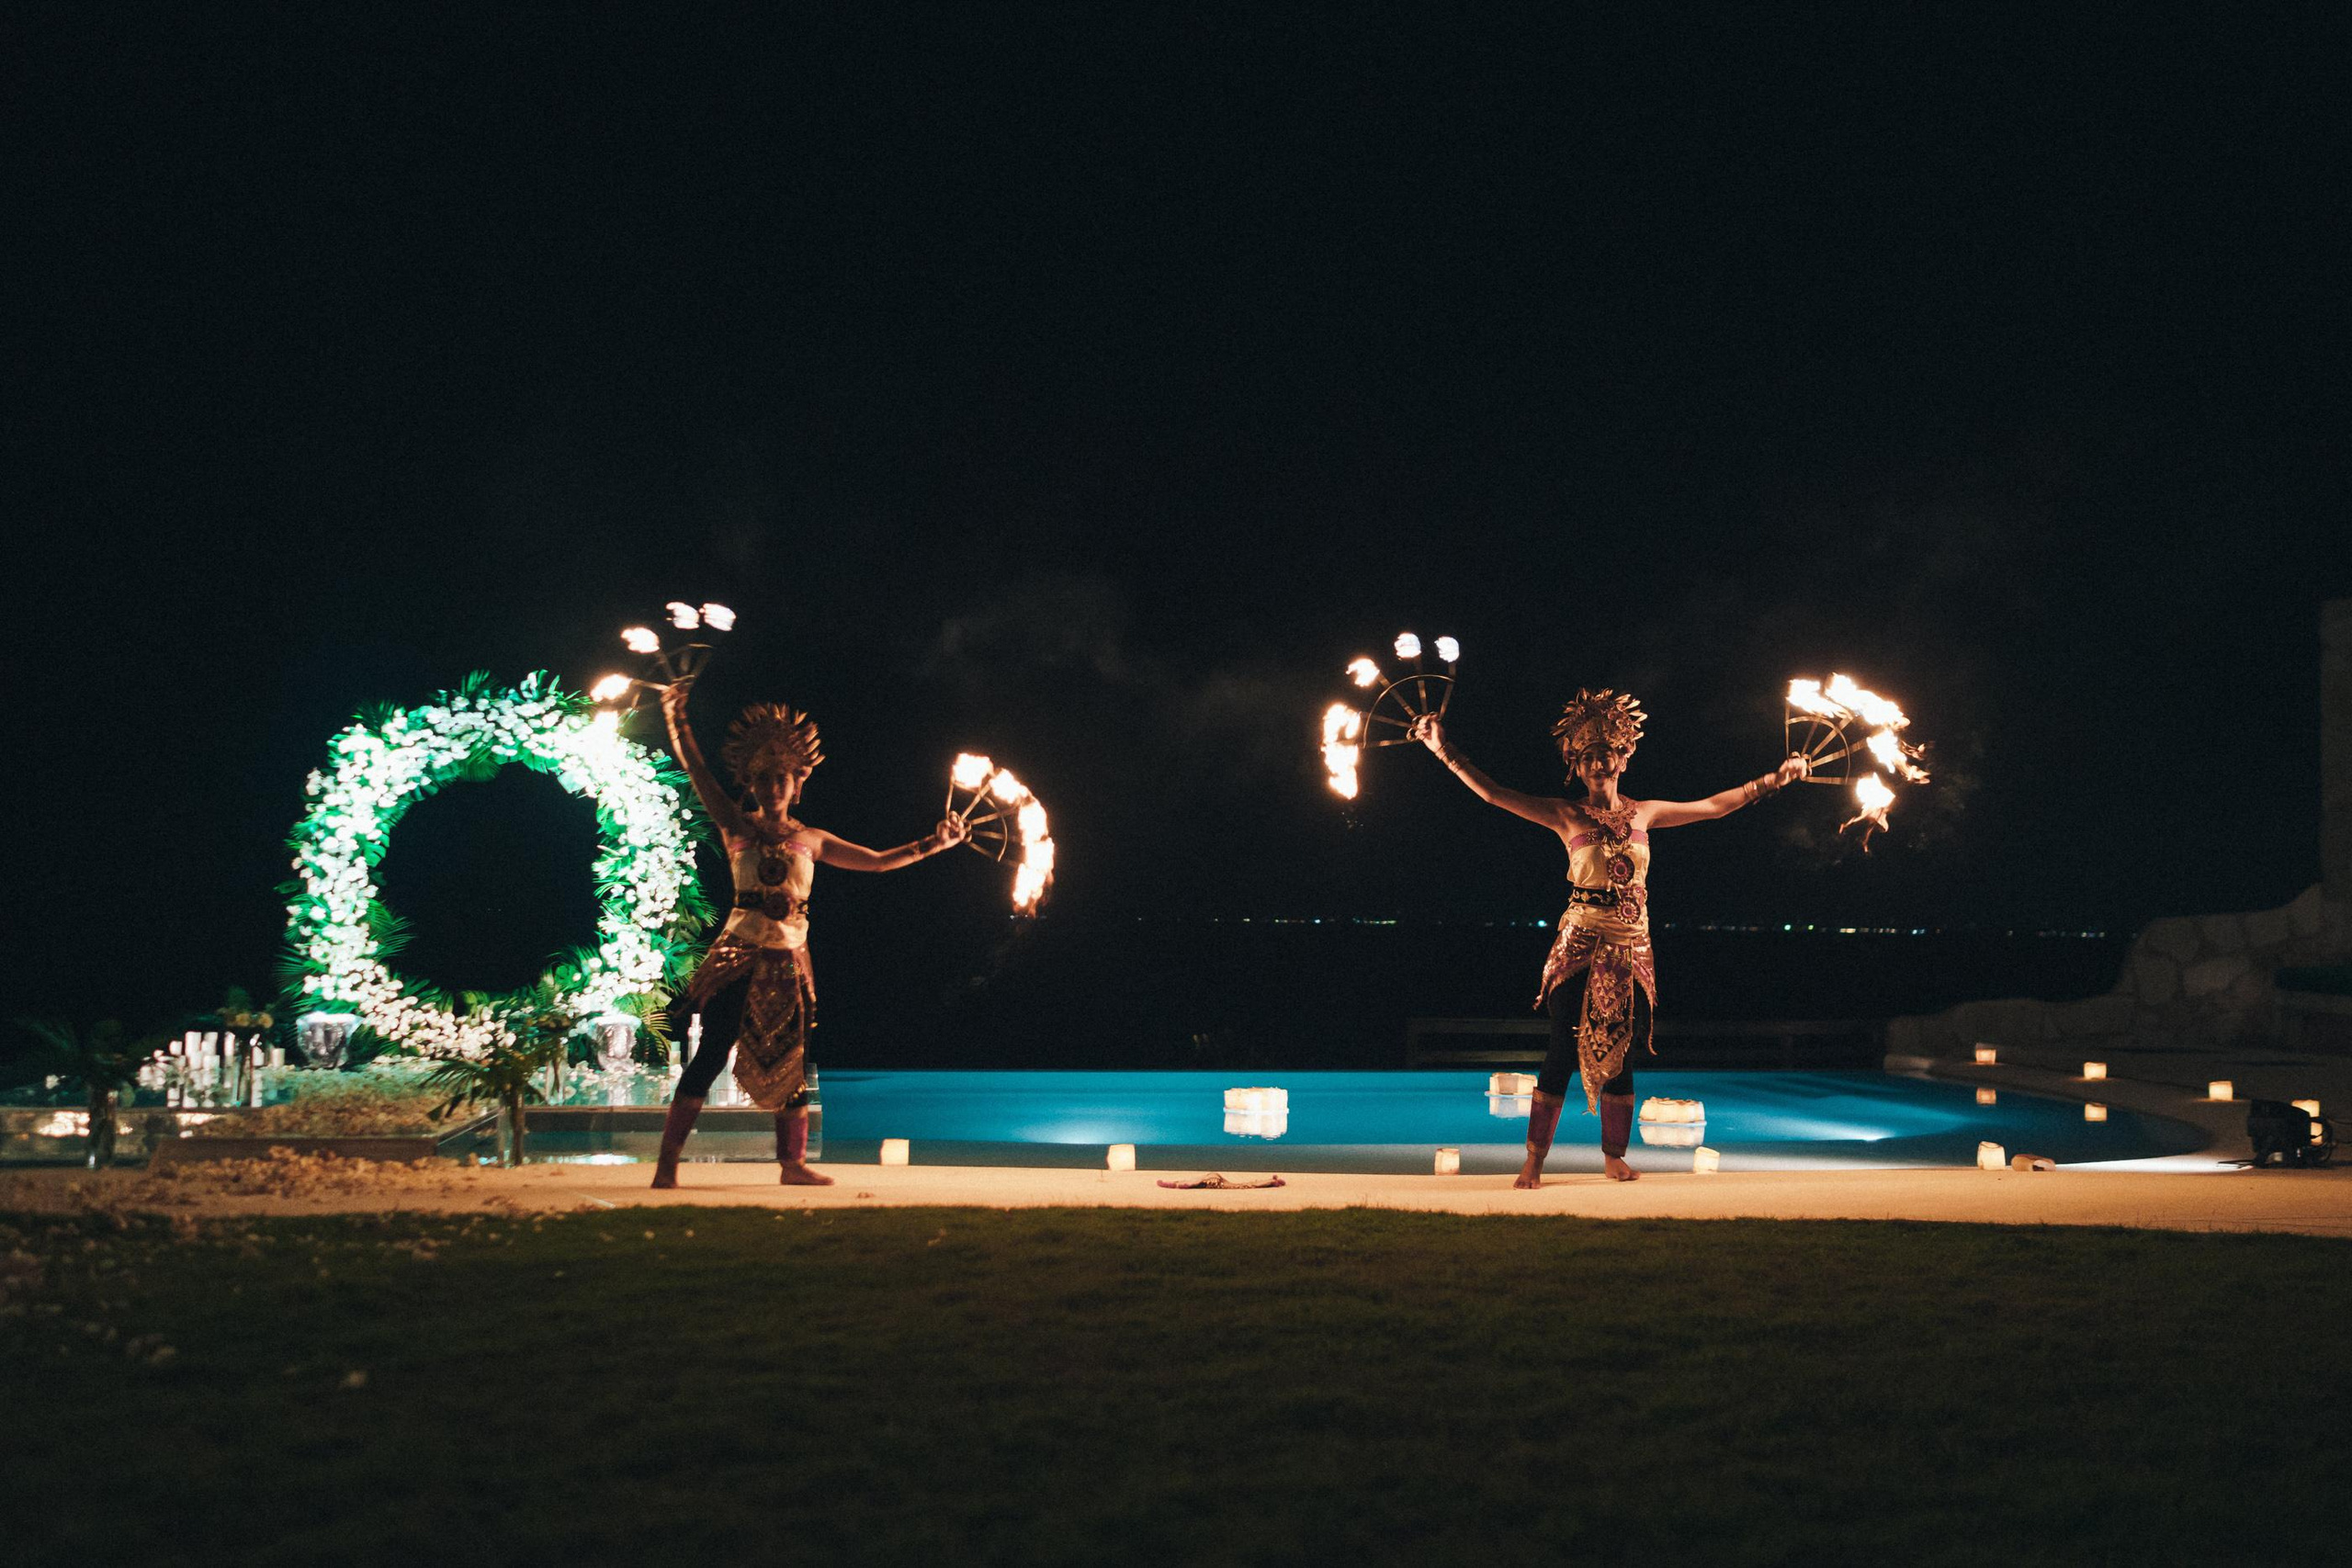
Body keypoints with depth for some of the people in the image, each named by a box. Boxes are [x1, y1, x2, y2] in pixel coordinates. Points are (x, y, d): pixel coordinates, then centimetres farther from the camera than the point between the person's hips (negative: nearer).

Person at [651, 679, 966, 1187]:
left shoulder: (811, 839, 11)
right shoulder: (735, 826, 3)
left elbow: (877, 861, 18)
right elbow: (695, 768, -2)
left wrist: (932, 845, 12)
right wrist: (676, 716, -10)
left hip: (789, 959, 4)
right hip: (739, 954, -4)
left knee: (791, 1060, 7)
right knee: (711, 1053, -11)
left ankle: (793, 1162, 19)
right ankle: (667, 1162, -10)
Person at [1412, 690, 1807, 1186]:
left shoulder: (1643, 812, 11)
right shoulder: (1566, 815, 1)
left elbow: (1714, 806, 20)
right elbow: (1492, 793, -6)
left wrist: (1774, 778, 22)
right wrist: (1446, 752, -14)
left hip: (1630, 949, 3)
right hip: (1580, 946, -3)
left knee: (1620, 1052, 6)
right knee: (1564, 1050, -5)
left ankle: (1615, 1156, 19)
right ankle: (1534, 1160, 1)